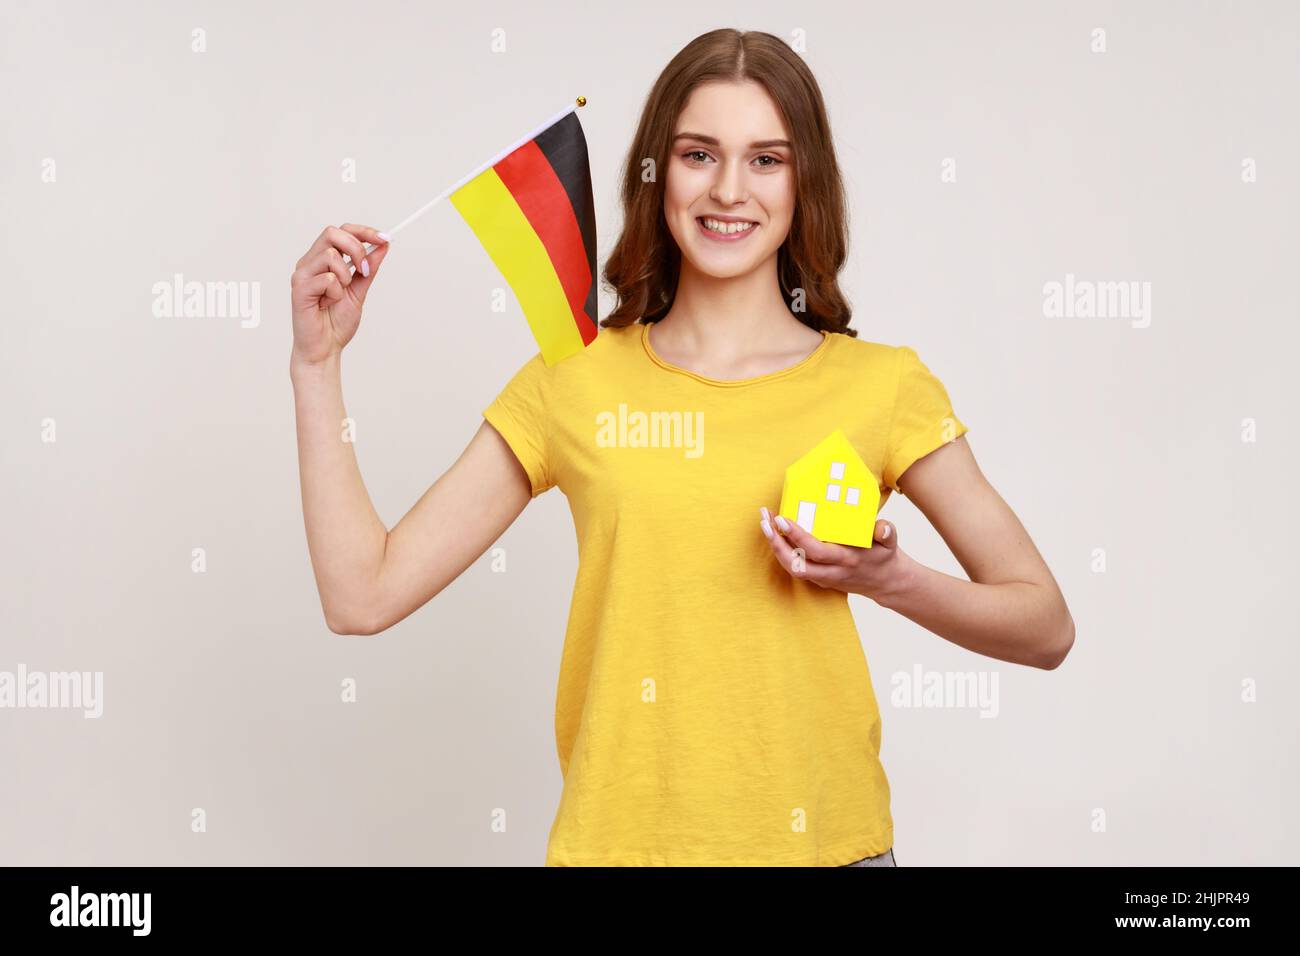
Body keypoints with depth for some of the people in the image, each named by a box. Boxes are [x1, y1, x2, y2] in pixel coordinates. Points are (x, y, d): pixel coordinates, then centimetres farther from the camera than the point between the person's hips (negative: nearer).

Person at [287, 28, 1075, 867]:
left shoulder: (882, 385, -3)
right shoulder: (572, 385, -1)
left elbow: (1046, 629, 1)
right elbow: (364, 594, -4)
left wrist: (886, 578, -16)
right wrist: (318, 359, -6)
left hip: (824, 837, 0)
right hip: (619, 837, 1)